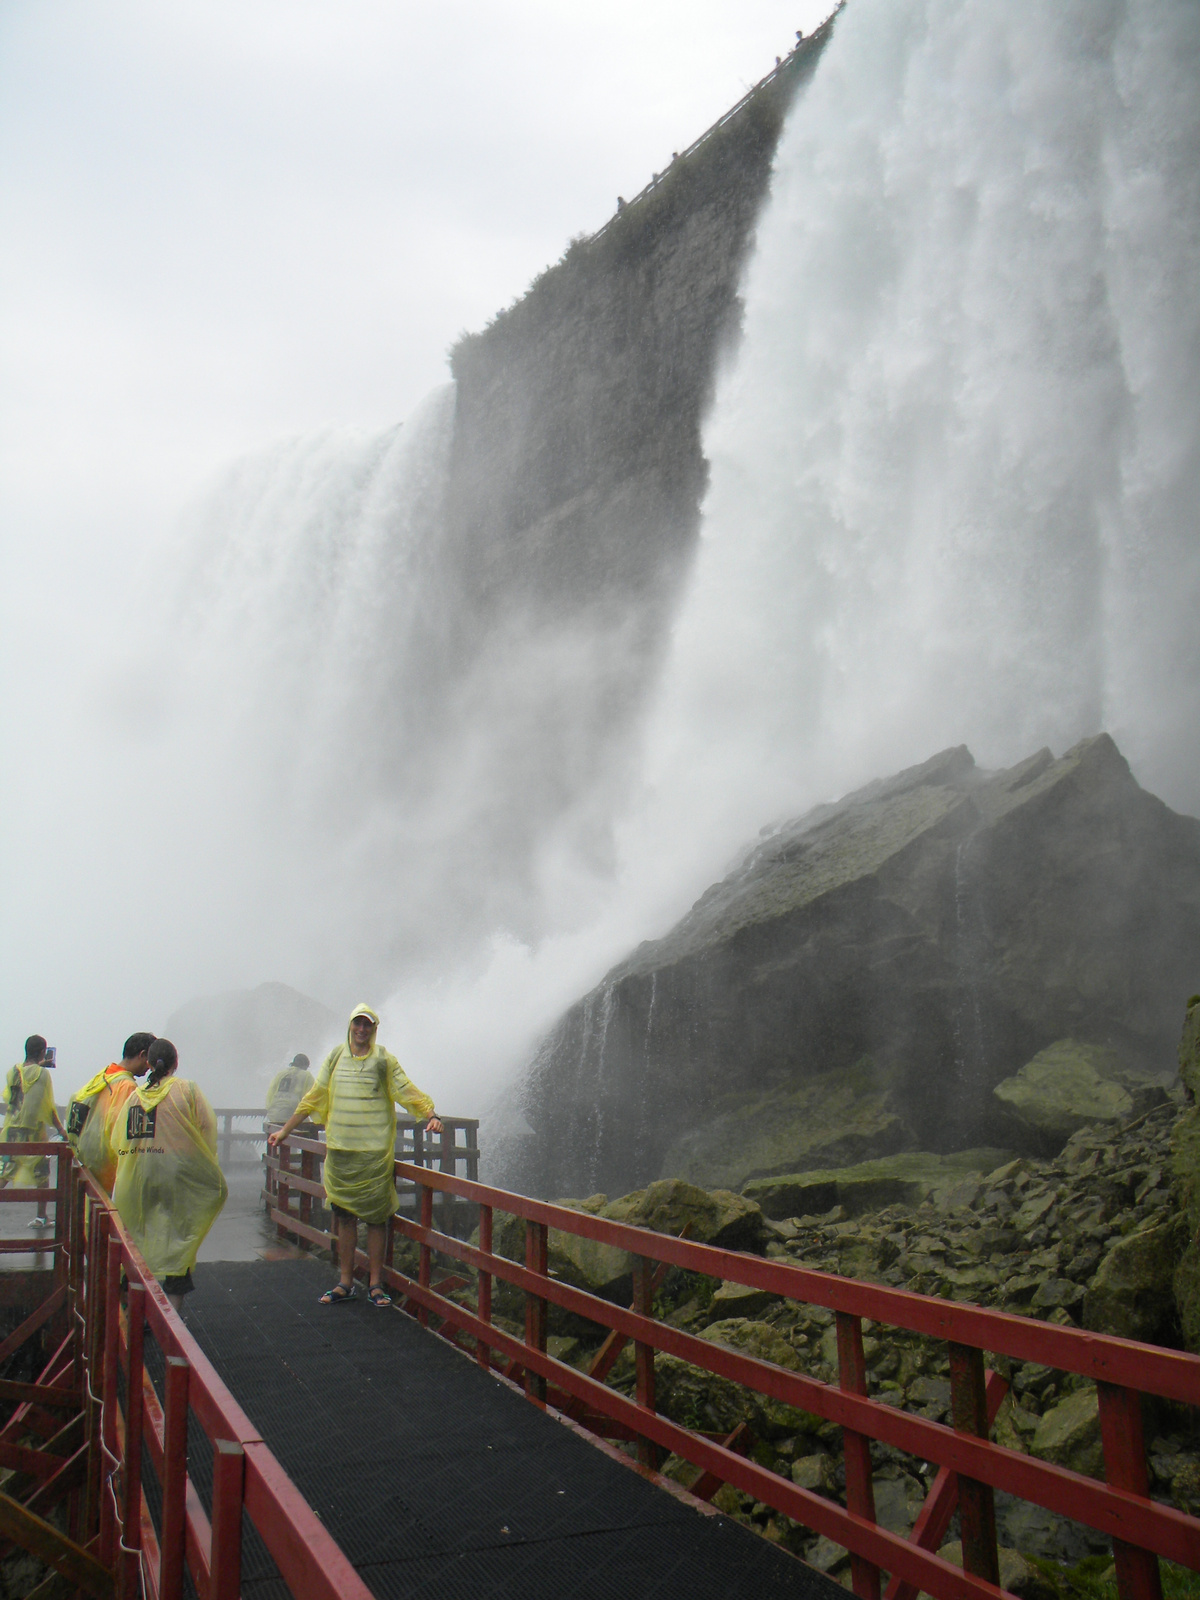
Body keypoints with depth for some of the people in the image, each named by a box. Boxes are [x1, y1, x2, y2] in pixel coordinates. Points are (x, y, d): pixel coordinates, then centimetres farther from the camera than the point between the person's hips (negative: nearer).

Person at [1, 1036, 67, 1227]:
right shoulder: (43, 1074, -12)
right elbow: (48, 1106, -12)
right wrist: (60, 1128, 0)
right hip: (35, 1131, -4)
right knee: (41, 1174, 7)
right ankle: (40, 1217, 11)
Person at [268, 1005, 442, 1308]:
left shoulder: (384, 1060, 1)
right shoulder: (335, 1057, 9)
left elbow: (408, 1093, -2)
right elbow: (313, 1098, 14)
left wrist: (431, 1115, -19)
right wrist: (285, 1130, 12)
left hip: (375, 1151, -2)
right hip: (340, 1150, 3)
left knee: (376, 1217, 1)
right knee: (345, 1217, 7)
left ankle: (375, 1283, 11)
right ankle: (345, 1283, 18)